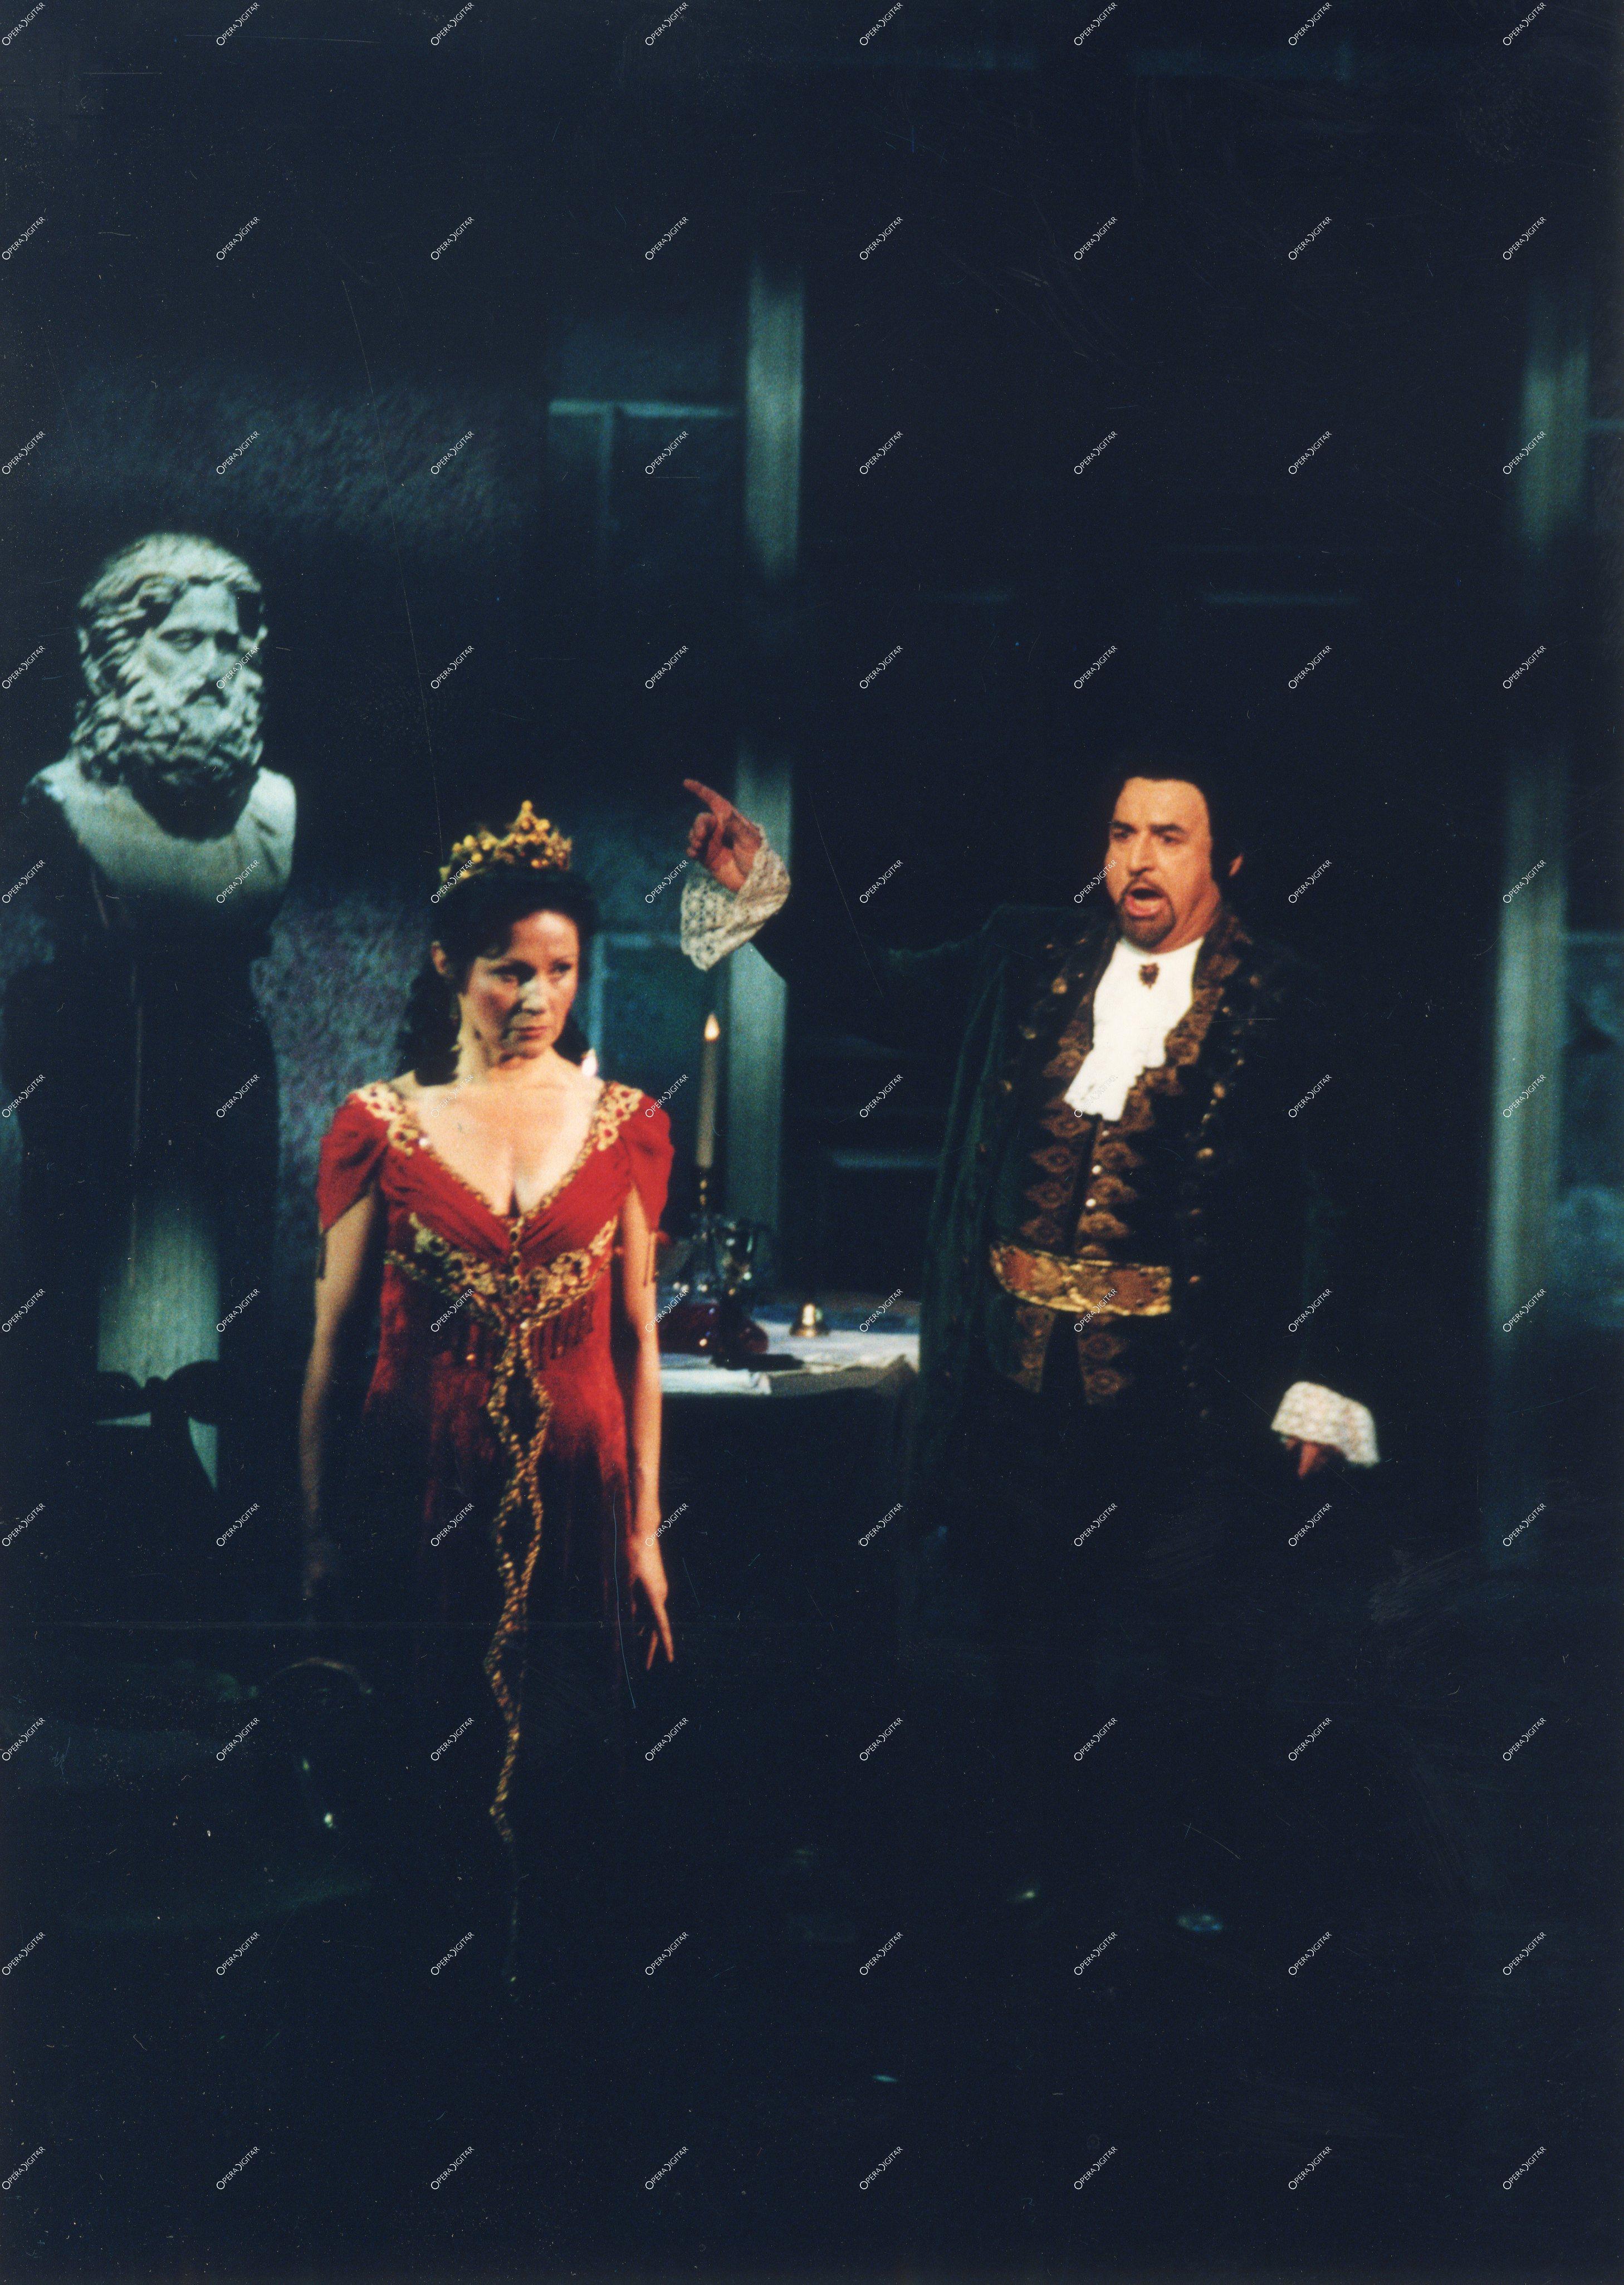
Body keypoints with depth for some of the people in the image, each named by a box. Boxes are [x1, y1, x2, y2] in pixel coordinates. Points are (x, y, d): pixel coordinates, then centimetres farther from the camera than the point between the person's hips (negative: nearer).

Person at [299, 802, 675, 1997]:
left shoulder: (625, 1124, 4)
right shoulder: (379, 1125, -1)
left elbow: (638, 1340, 5)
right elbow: (332, 1343, 2)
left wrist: (646, 1534, 4)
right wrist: (321, 1532, 2)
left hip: (575, 1493, 1)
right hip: (424, 1492, -1)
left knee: (563, 1776, 6)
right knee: (422, 1776, 6)